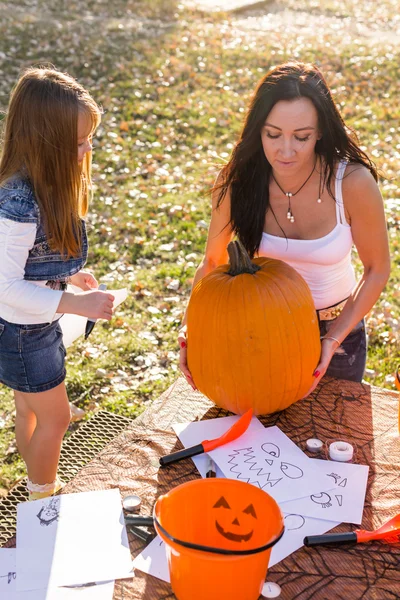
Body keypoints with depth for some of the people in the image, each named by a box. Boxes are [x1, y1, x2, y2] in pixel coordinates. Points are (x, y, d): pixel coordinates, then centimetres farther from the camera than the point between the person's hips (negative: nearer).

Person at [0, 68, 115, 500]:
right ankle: (43, 502, 33)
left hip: (37, 323, 8)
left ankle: (40, 491, 46)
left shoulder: (43, 187, -5)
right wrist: (75, 303, -32)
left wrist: (67, 274, 11)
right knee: (54, 417, 9)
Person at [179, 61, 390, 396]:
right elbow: (213, 263, -8)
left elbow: (377, 270, -13)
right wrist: (191, 327, -23)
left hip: (336, 327, -1)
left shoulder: (353, 182, -26)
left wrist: (334, 339, -21)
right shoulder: (236, 182, -20)